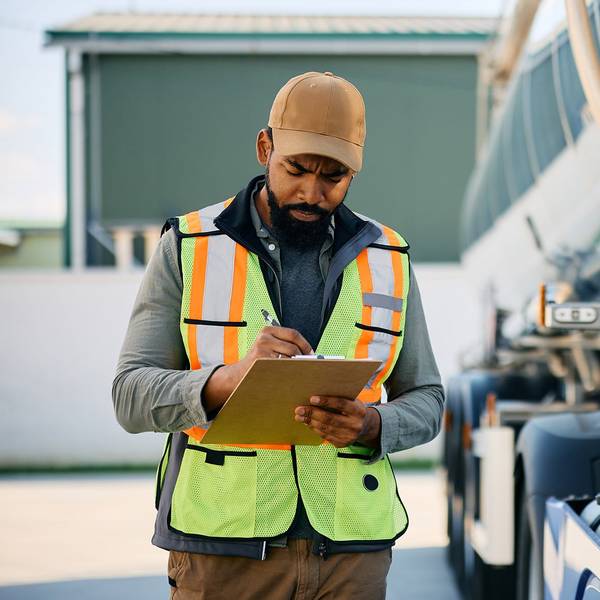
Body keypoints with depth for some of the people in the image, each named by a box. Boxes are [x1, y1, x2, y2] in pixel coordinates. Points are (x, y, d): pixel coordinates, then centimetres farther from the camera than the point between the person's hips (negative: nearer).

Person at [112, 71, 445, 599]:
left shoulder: (386, 259, 6)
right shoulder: (189, 249, -1)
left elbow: (424, 401, 10)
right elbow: (133, 397, -7)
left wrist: (370, 425, -13)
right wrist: (233, 378, -25)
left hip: (348, 550, 2)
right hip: (222, 548, -2)